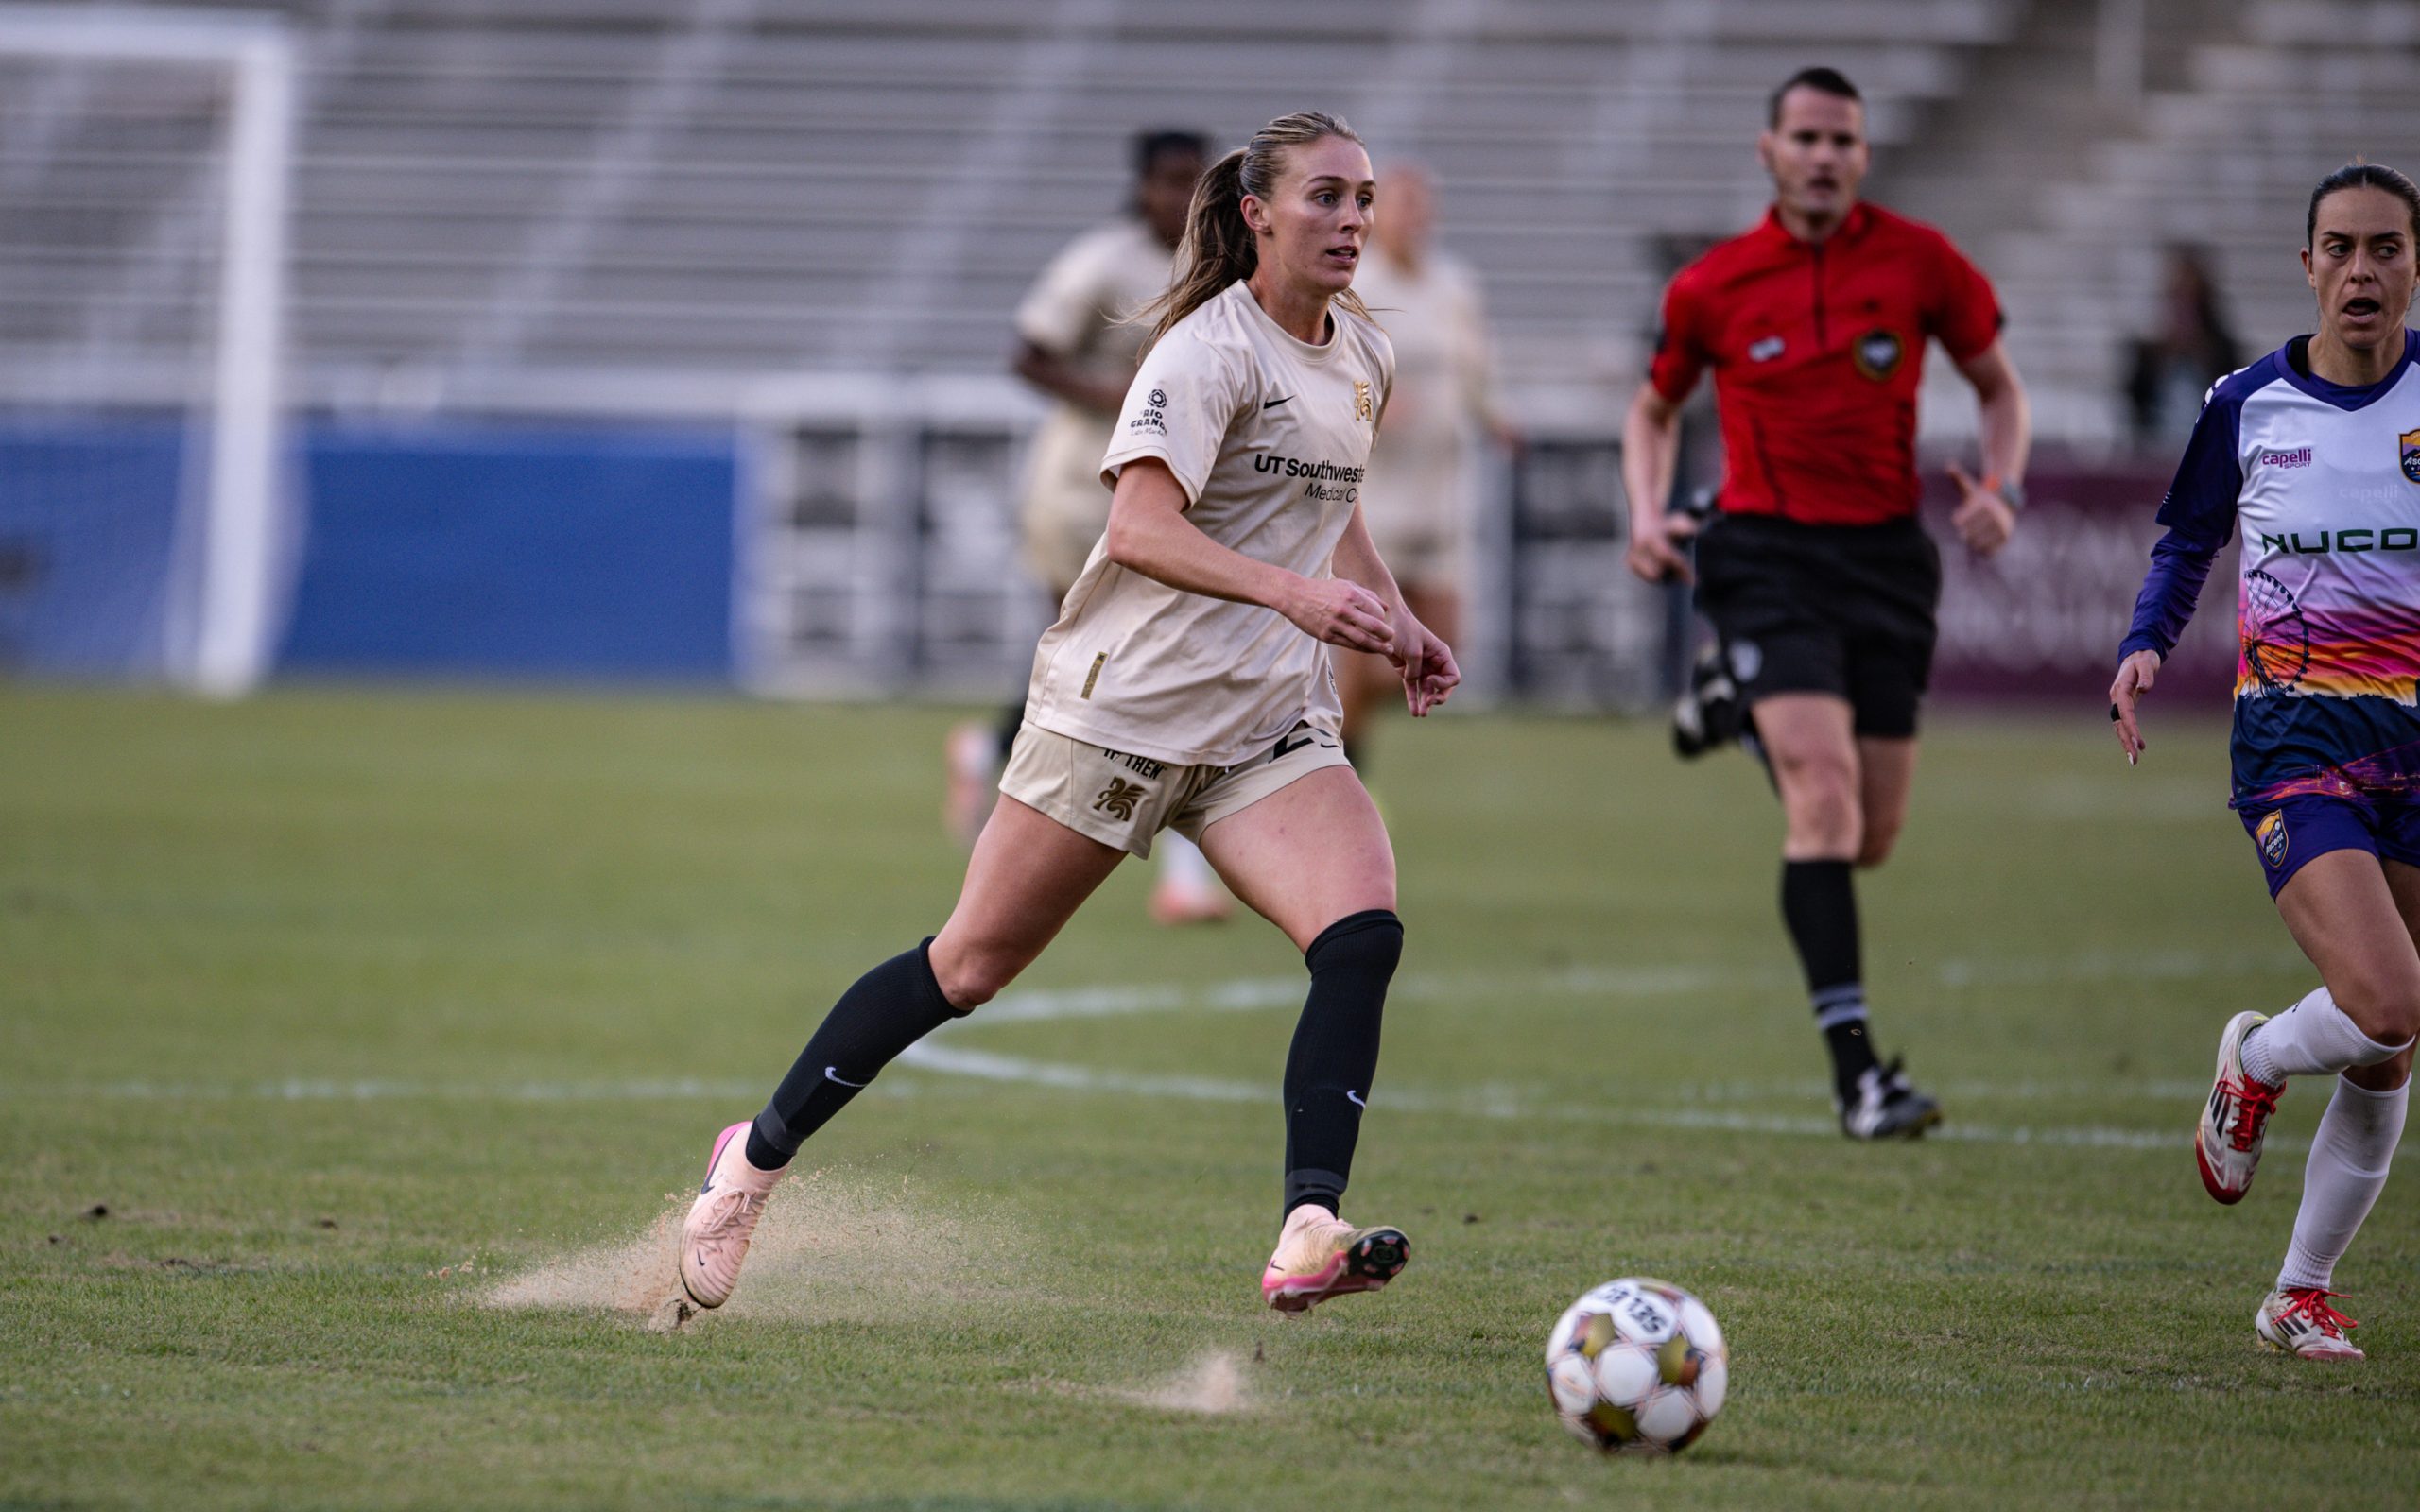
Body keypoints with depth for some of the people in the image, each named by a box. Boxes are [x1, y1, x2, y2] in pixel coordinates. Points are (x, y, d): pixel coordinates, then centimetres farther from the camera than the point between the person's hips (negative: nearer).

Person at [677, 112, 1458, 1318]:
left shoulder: (1365, 358, 11)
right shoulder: (1210, 346, -13)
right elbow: (1139, 526, -25)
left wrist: (1396, 623, 14)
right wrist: (1293, 592, -35)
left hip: (1268, 724, 6)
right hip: (1120, 704, -6)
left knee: (1364, 933, -20)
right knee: (973, 964, 2)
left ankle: (1307, 1237, -28)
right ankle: (758, 1157, 21)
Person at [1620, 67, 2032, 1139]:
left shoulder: (1917, 260, 1)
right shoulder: (1712, 287, 0)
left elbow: (1998, 386, 12)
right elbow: (1655, 409, 16)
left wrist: (2002, 490, -5)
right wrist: (1648, 517, -1)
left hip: (1887, 557, 3)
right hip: (1767, 556, -3)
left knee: (1871, 837, 5)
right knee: (1824, 792, -20)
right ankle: (1855, 1070, -22)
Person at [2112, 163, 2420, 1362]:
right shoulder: (2247, 406, 0)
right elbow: (2187, 543, 16)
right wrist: (2144, 648, -1)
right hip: (2294, 737, -2)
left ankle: (2302, 1293, 24)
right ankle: (2253, 1066, 11)